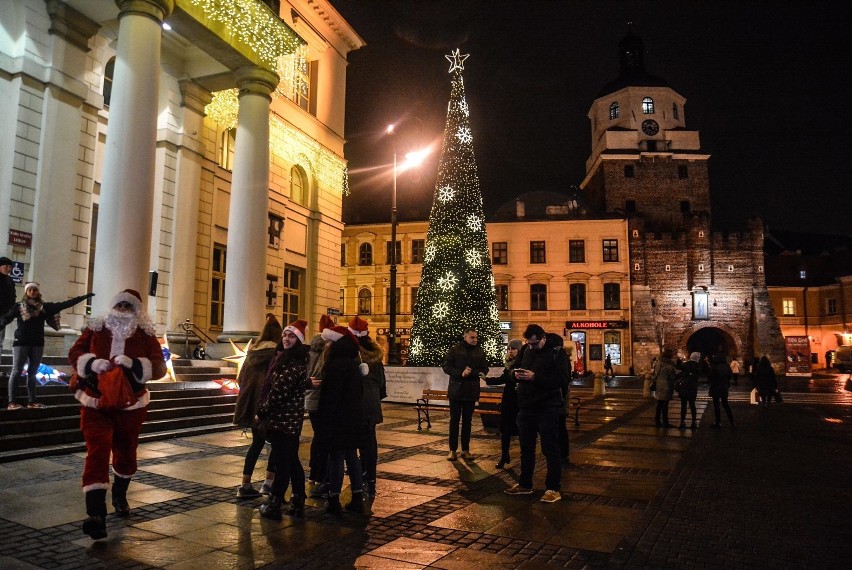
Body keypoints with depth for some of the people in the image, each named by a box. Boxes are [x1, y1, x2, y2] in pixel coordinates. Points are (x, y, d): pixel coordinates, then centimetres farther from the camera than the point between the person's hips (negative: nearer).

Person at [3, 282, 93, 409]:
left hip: (37, 343, 4)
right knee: (17, 371, -4)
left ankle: (31, 401, 13)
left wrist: (83, 297, 3)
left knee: (32, 372, 8)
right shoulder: (19, 306, 1)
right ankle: (11, 402, -3)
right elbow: (6, 318, -2)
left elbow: (63, 305, 6)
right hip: (21, 342, -4)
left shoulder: (45, 307, 7)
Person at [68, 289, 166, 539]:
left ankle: (120, 496, 43)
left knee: (125, 453, 17)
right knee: (97, 453, -13)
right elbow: (74, 354, 1)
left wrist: (134, 364, -26)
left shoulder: (145, 334, -3)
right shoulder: (96, 329, 1)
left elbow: (159, 367, -9)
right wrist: (93, 363, -20)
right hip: (95, 403, -1)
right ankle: (96, 515, -15)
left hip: (130, 405, 1)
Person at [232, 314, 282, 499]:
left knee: (257, 442, 15)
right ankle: (269, 482, 5)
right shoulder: (275, 352, -11)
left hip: (251, 404, 7)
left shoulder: (253, 351, 9)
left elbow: (241, 378, 13)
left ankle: (245, 485, 13)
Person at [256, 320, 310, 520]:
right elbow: (270, 387, 17)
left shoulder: (295, 363, -17)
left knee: (283, 462, 0)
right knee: (292, 461, 13)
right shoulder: (283, 357, 13)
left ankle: (273, 505, 9)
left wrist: (262, 411, -9)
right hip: (288, 420, 9)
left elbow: (279, 391, -20)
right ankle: (298, 503, 21)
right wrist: (263, 411, 10)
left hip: (283, 419, -9)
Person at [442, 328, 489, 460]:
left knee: (467, 421, 9)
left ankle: (465, 449, 16)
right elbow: (446, 367, -5)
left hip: (471, 391, 2)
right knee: (454, 420, 2)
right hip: (455, 391, -2)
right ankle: (452, 450, 8)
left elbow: (484, 369, 2)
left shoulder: (480, 352, 5)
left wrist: (471, 373, -16)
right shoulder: (454, 350, -2)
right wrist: (460, 374, -19)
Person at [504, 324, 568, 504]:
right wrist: (517, 373, -3)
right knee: (526, 448, 16)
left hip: (547, 408, -7)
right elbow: (518, 366, 21)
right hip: (526, 406, 7)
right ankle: (525, 484, 29)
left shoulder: (556, 352, -11)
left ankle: (553, 489, 10)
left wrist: (535, 377, -25)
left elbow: (560, 379, -19)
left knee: (550, 449, 0)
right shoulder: (527, 350, 8)